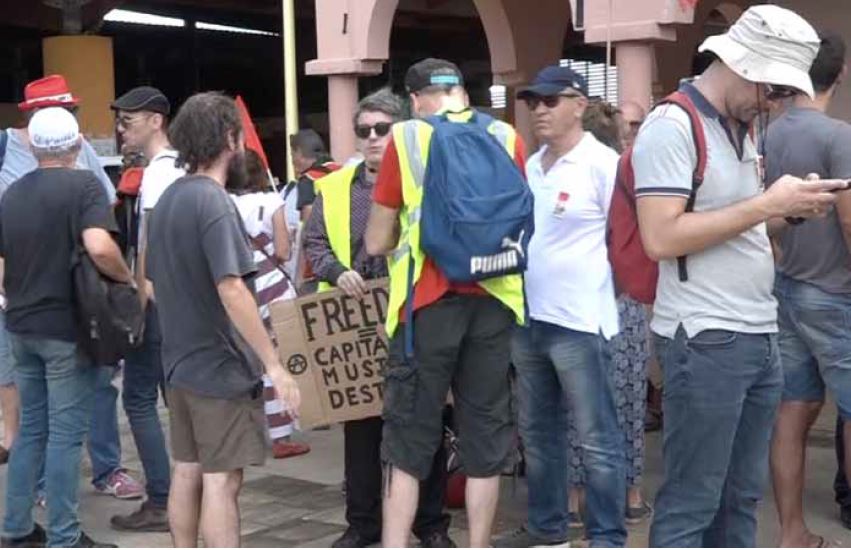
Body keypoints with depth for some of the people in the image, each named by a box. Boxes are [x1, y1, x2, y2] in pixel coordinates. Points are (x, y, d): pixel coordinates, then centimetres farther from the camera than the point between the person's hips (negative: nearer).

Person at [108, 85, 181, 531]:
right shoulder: (178, 169, 14)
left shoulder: (156, 172, -13)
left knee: (139, 398, -4)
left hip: (158, 300, -9)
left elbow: (148, 244, -18)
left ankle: (161, 502, -3)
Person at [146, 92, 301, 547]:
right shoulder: (214, 202, -17)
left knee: (186, 472, 14)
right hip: (221, 367, -9)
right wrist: (274, 365, -24)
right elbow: (231, 292, -25)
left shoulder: (167, 199, 10)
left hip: (179, 363, 9)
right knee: (221, 480, -6)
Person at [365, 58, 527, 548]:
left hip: (430, 301, -2)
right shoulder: (505, 136, 7)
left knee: (410, 434, 5)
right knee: (485, 433, 9)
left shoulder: (406, 137, 1)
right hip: (493, 300, 2)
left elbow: (377, 242, 5)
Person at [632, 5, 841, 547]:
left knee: (742, 497, 13)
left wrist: (791, 210, 4)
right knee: (691, 503, 0)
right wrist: (768, 204, -18)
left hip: (761, 338, 8)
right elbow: (661, 238, -21)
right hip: (706, 341, -8)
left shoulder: (742, 129, 15)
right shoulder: (672, 126, -11)